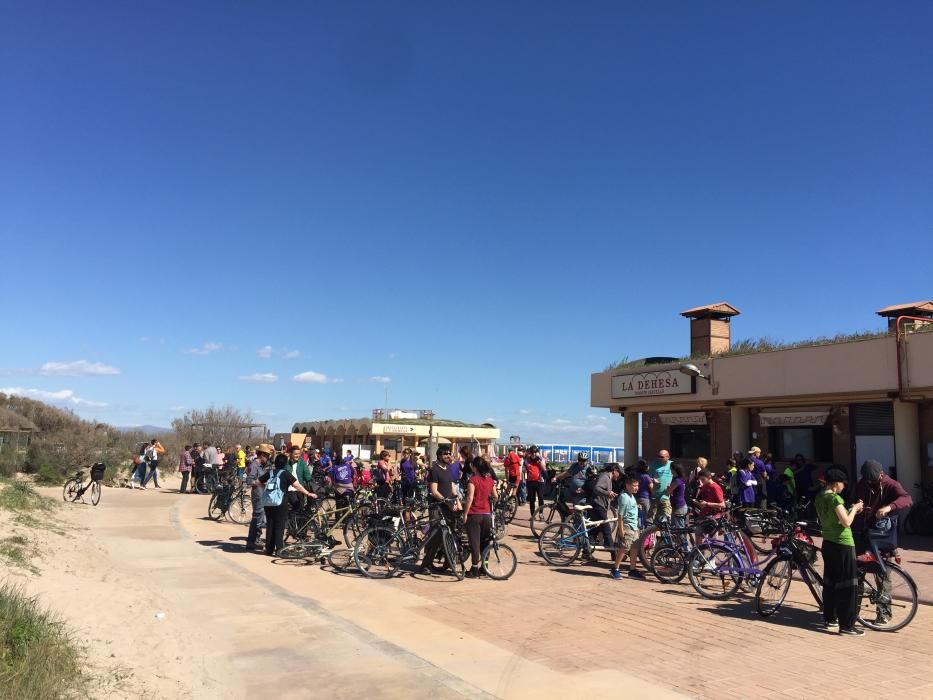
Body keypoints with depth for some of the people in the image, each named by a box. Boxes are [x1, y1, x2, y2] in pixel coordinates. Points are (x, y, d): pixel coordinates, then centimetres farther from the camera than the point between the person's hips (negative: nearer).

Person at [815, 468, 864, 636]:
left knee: (829, 583, 15)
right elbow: (846, 522, -21)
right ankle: (846, 625, 3)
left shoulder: (819, 498, 8)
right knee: (848, 586, -1)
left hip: (828, 543, 9)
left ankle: (829, 619, 23)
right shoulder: (835, 498, -18)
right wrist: (854, 508, -6)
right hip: (843, 545, -8)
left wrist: (851, 510, 14)